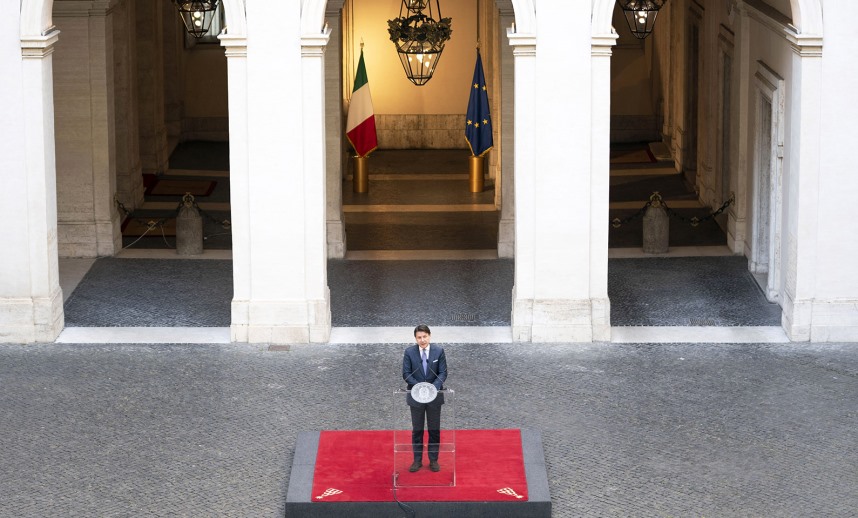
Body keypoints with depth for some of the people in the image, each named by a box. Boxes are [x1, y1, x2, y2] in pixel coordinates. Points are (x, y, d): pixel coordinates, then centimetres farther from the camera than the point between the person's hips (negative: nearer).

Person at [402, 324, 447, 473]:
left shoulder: (439, 351, -3)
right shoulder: (409, 352, -4)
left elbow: (443, 373, -5)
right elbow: (406, 374, -6)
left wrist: (434, 387, -22)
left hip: (434, 396, 0)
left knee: (434, 430, 7)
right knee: (417, 430, 7)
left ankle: (433, 460, 16)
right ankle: (417, 460, 15)